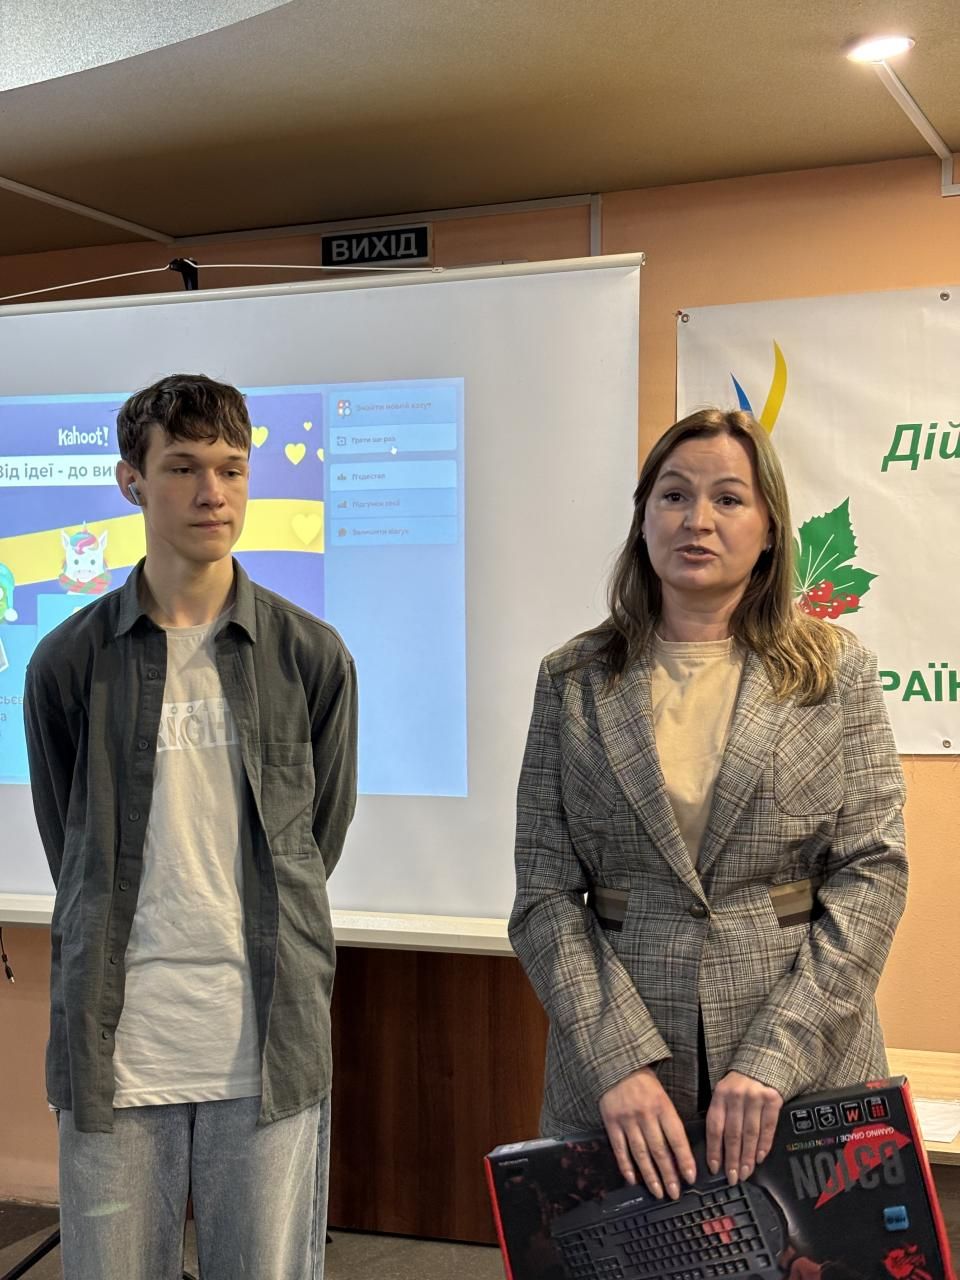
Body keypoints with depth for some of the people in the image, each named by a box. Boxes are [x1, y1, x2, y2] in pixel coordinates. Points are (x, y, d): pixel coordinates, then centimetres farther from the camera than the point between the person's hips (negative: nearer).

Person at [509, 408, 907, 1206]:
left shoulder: (837, 671, -1)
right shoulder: (574, 682, 1)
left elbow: (871, 874, -6)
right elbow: (545, 895, -2)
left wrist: (772, 1058, -15)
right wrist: (620, 1062, -14)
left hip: (806, 1071, 0)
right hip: (615, 1073, 1)